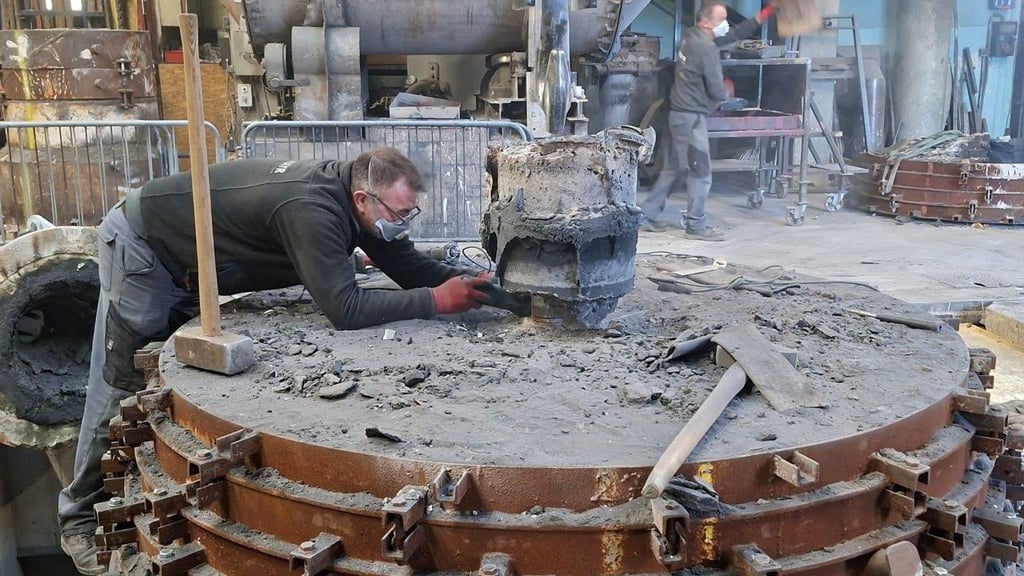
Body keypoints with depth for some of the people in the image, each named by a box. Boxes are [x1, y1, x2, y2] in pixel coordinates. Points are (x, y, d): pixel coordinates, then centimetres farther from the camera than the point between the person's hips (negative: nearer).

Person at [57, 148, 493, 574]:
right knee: (123, 386, -3)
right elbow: (344, 309, -41)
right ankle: (81, 519, 10)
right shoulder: (310, 211, -37)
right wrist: (435, 300, -36)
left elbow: (411, 265, -4)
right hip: (140, 244, -9)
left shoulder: (348, 191, -10)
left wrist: (465, 279, -20)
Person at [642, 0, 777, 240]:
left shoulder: (693, 37, 10)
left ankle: (647, 215, 19)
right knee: (701, 172, -2)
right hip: (691, 117, -10)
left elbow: (734, 34, 17)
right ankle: (696, 226, 6)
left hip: (682, 114, 10)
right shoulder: (706, 48, -18)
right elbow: (716, 90, -16)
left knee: (675, 168, 15)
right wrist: (727, 92, 7)